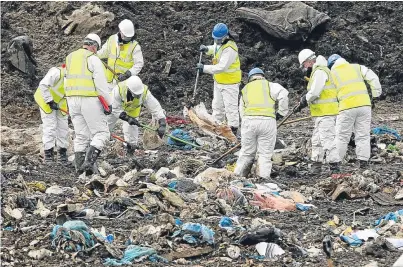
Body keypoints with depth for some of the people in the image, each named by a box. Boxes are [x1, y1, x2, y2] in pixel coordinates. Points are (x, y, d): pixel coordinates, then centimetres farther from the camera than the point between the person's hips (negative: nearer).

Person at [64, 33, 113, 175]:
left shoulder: (70, 57, 14)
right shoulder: (93, 59, -8)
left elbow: (67, 82, 16)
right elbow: (101, 84, -11)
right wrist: (109, 103, -6)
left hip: (72, 100, 7)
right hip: (90, 100, -7)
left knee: (81, 135, 13)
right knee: (101, 132, -1)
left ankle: (79, 166, 10)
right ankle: (89, 161, -15)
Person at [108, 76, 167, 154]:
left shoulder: (145, 92, -37)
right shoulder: (118, 89, -42)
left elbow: (155, 107, -34)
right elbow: (116, 109, -34)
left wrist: (162, 123, -43)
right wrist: (127, 118, -41)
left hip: (132, 110, 1)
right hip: (115, 107, -1)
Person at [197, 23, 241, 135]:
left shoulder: (230, 49, -28)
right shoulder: (219, 42, 1)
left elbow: (222, 67, -32)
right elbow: (215, 49, 25)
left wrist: (205, 68, -29)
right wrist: (207, 49, 3)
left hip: (229, 82, -10)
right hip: (219, 80, 10)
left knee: (230, 107, -3)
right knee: (217, 105, 19)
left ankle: (233, 129, 5)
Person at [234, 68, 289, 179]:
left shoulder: (245, 89, 24)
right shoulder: (269, 85, 12)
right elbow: (283, 94, -6)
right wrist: (281, 112, 4)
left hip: (249, 120, 2)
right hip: (268, 120, -2)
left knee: (247, 152, 12)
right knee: (265, 153, 4)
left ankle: (238, 176, 15)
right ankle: (264, 177, -1)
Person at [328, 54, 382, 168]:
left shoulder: (332, 73, 9)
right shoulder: (357, 67, 15)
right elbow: (373, 78, 6)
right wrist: (376, 94, 12)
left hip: (347, 107, -2)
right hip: (364, 104, 3)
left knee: (342, 136, 4)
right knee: (363, 135, 7)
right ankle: (363, 161, 5)